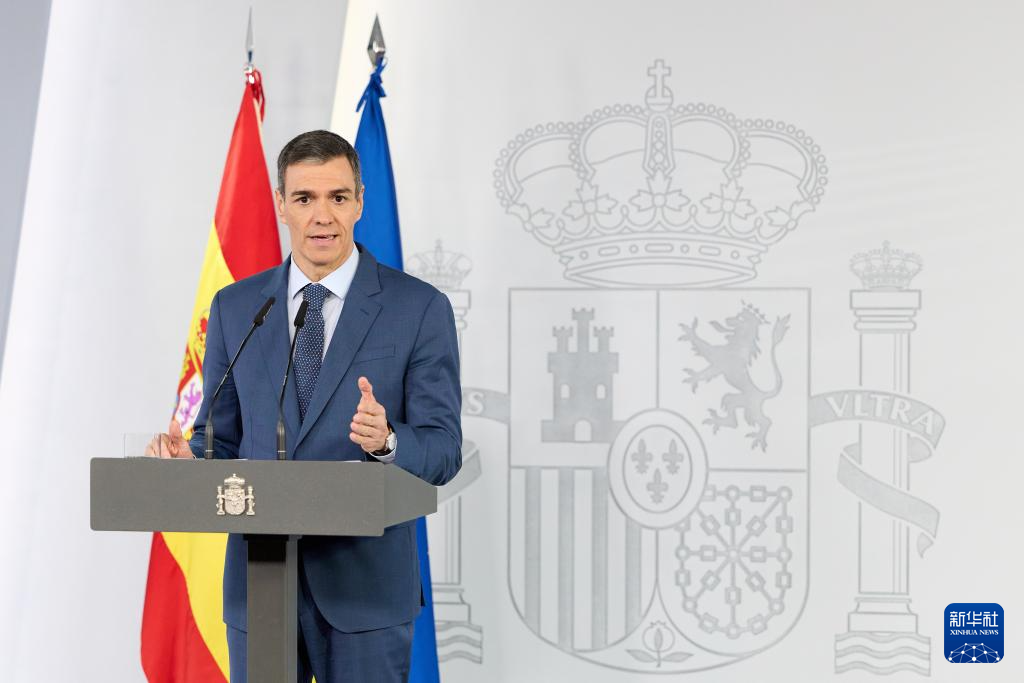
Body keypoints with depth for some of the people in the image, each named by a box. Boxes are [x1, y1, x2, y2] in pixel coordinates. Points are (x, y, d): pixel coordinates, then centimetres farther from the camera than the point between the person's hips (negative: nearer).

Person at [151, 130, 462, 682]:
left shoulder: (420, 309, -3)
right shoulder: (235, 307, 8)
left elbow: (443, 451, -5)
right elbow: (223, 437, 11)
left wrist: (387, 440, -26)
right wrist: (189, 456, -11)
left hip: (364, 579, -3)